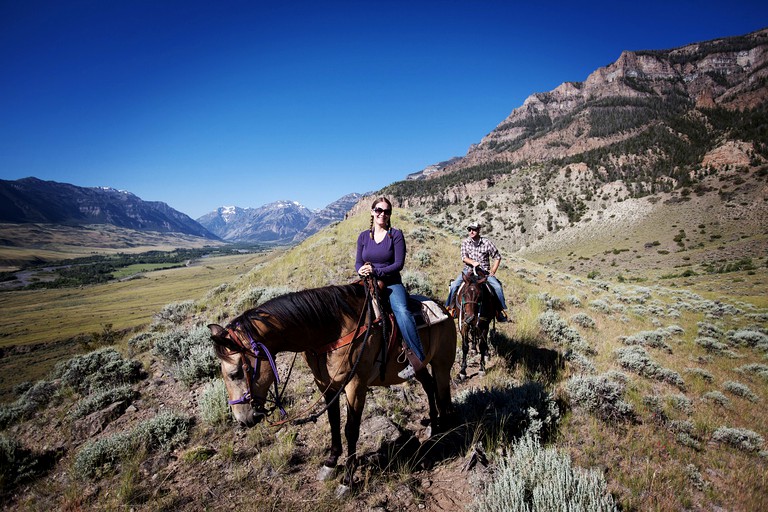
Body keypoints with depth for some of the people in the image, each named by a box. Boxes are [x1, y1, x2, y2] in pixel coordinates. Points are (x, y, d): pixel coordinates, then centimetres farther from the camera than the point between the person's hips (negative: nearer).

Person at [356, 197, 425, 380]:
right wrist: (361, 270, -13)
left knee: (402, 311, -31)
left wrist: (376, 271, -19)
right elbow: (358, 262, 12)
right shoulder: (363, 236, 12)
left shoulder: (396, 235, 1)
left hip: (392, 283, -4)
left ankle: (417, 358, -28)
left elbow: (399, 263, -7)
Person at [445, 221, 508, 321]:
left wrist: (492, 272, -3)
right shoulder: (465, 242, 4)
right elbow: (464, 257, -4)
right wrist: (473, 262, -25)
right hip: (468, 270, 1)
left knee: (497, 287, -22)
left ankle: (501, 310, -5)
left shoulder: (487, 242, 0)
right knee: (454, 285, -20)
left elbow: (497, 257, 6)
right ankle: (449, 307, -4)